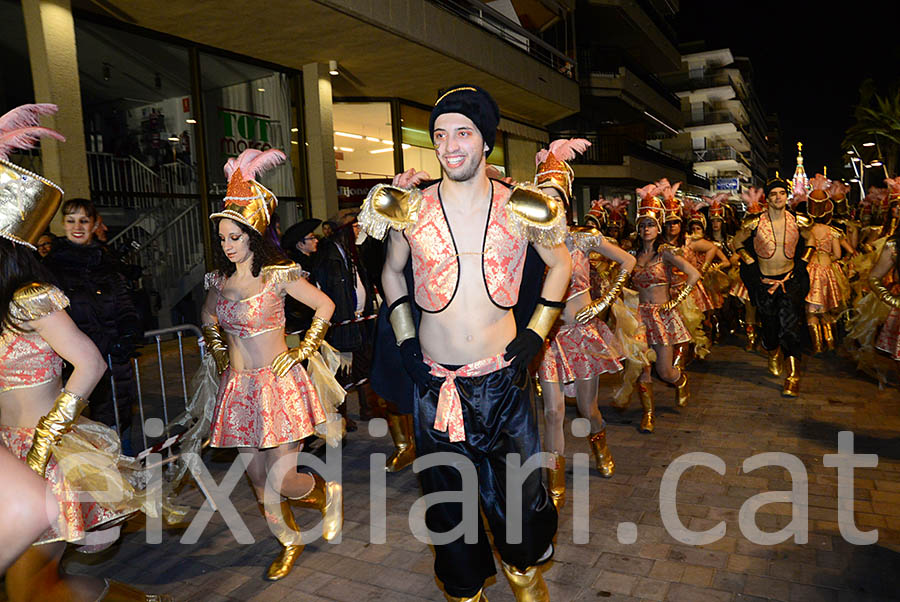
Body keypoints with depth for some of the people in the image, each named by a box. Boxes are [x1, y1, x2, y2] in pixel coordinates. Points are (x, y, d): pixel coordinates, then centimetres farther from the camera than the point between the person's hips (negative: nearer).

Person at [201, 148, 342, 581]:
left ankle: (330, 493, 27)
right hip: (237, 388, 5)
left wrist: (302, 352, -7)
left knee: (283, 483, -5)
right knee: (258, 479, 10)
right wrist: (219, 354, 14)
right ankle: (289, 542, 31)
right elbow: (207, 319, 26)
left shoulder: (278, 276, -10)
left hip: (276, 383, -5)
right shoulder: (219, 280, 6)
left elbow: (325, 306, -5)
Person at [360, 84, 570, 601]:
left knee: (521, 490, 12)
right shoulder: (411, 209, -3)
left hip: (503, 377, 0)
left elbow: (561, 264, 10)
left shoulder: (520, 208, -5)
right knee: (447, 496, 13)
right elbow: (392, 272, 13)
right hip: (435, 379, 1)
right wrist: (406, 342, 2)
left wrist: (535, 334, 1)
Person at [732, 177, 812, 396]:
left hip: (790, 279, 0)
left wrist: (802, 262, 6)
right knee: (769, 325, 9)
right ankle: (773, 354, 42)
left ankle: (793, 375, -9)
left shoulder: (798, 222, -2)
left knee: (790, 324, -13)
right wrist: (751, 264, -2)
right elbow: (737, 242, 6)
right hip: (764, 281, 0)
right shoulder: (754, 223, -8)